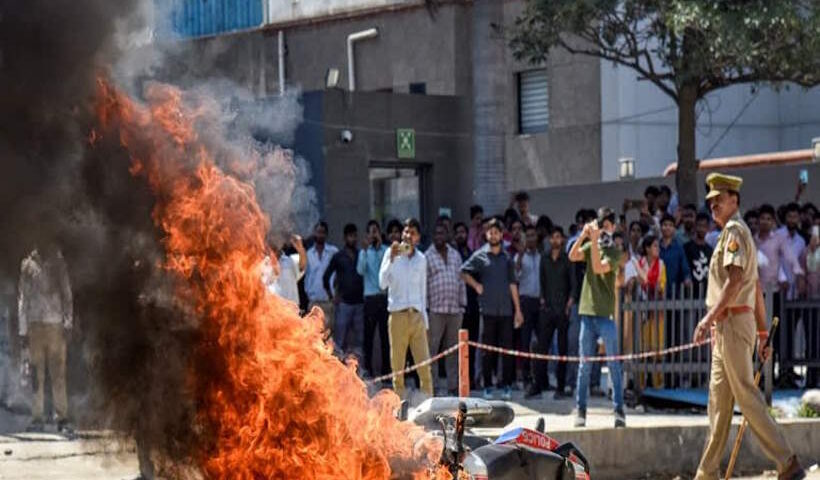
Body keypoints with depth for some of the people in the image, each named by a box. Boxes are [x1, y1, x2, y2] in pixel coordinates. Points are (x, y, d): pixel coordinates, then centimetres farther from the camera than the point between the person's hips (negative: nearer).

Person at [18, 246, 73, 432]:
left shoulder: (58, 264, 8)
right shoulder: (28, 265, 6)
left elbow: (67, 295, 12)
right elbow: (22, 299, 9)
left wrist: (68, 322, 2)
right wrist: (23, 330, 4)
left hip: (56, 324, 0)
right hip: (35, 324, 0)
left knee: (58, 374, -2)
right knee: (37, 374, -1)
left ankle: (62, 417, -1)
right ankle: (37, 417, 2)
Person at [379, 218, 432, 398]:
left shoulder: (421, 259, 12)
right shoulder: (392, 253, 2)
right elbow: (383, 283, -8)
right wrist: (391, 259, -17)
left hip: (417, 316, 3)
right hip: (397, 316, -3)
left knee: (425, 367, -3)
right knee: (397, 366, -1)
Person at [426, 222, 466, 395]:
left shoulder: (455, 255, 16)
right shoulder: (427, 256, 2)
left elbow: (461, 280, 18)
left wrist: (462, 303, 12)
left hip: (455, 310, 5)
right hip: (435, 310, -5)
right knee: (432, 349, -7)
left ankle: (453, 386, 13)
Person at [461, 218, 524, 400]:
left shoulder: (507, 258, 11)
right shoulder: (479, 256, 4)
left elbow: (512, 284, 11)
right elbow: (464, 272, 12)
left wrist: (518, 309, 8)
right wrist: (476, 285, -2)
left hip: (506, 310, 2)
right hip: (488, 310, -2)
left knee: (507, 348, -1)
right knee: (488, 350, 1)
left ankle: (507, 385, 3)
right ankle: (487, 387, 7)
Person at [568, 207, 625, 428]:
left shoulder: (614, 253, -2)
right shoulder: (590, 247, 12)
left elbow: (599, 268, -18)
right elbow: (573, 256, -6)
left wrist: (594, 240, -21)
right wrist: (583, 235, -17)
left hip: (606, 314, -4)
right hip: (587, 313, 4)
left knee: (614, 365, -2)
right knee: (585, 366, 5)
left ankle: (619, 410, 0)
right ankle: (580, 410, 8)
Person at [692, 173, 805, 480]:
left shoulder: (735, 231, -10)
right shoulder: (738, 233, 21)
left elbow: (735, 280, -22)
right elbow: (757, 289, 22)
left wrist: (709, 317, -27)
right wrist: (762, 333, 22)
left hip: (733, 322, -10)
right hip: (725, 327, 10)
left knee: (746, 395, -11)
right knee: (718, 399, 10)